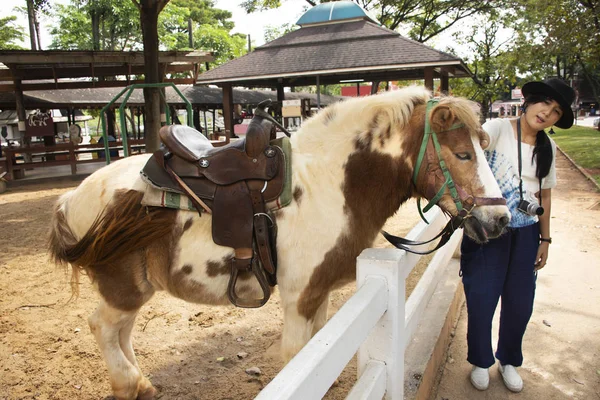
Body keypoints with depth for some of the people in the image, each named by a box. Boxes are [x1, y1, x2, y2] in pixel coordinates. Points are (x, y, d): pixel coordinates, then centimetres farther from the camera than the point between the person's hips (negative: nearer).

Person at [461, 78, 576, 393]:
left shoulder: (547, 147, 8)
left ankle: (509, 360, 38)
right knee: (481, 299, 3)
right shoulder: (498, 129, -8)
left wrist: (545, 239, 12)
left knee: (520, 303, 12)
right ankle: (480, 361, 29)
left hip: (526, 233, 5)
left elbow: (545, 195, 13)